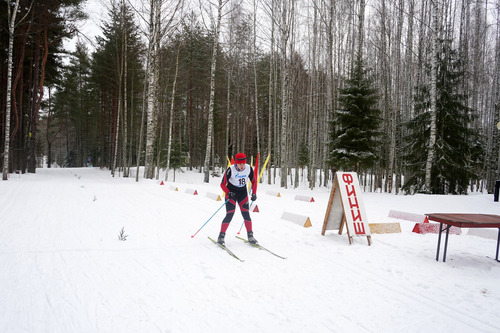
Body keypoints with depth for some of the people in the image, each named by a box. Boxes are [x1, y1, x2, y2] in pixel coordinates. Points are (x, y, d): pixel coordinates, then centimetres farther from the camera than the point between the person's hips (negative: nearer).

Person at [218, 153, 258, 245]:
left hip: (243, 193, 3)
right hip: (231, 192, -3)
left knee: (246, 214, -4)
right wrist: (228, 193, -32)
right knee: (230, 214, -12)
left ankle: (250, 236, 9)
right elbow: (223, 184, -16)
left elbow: (254, 181, 2)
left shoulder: (249, 168, -14)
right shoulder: (231, 170, -23)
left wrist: (254, 193, -7)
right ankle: (221, 236, -1)